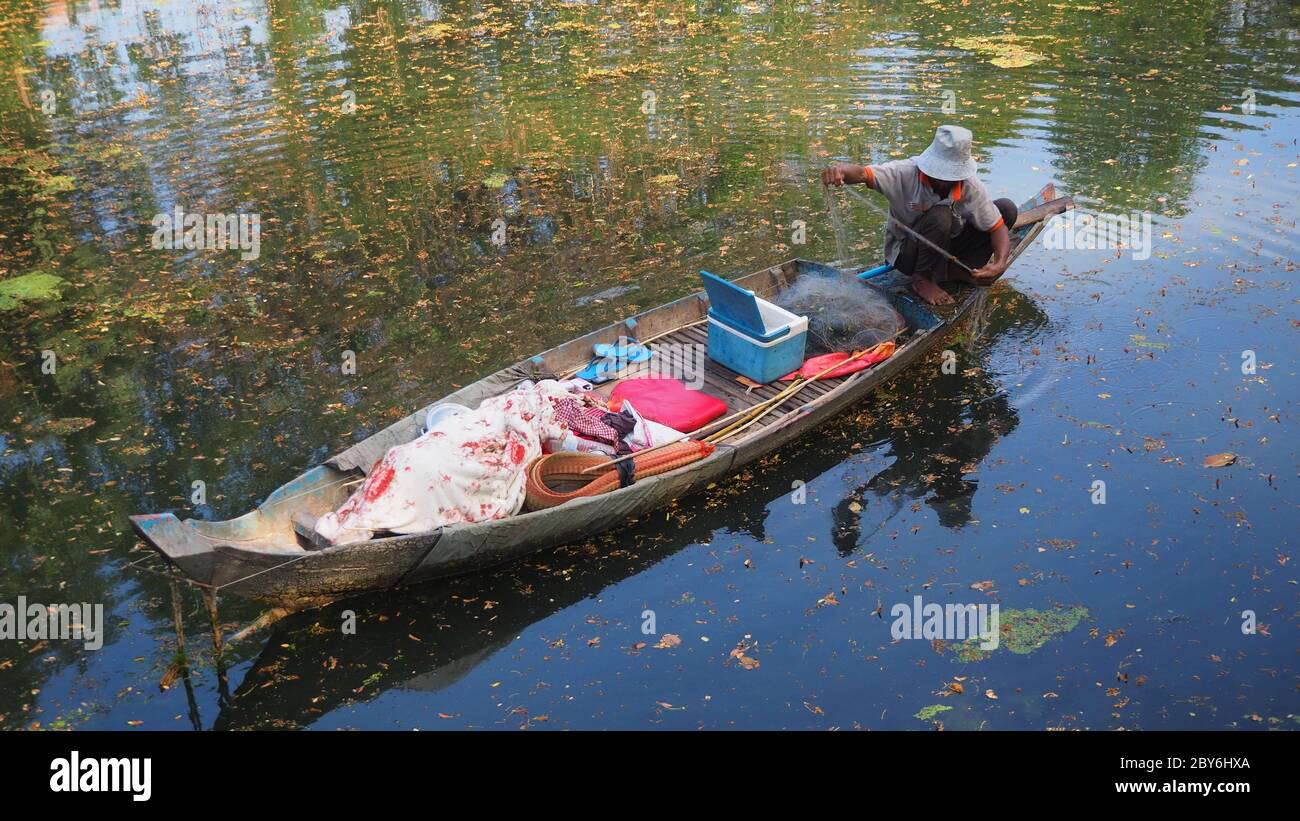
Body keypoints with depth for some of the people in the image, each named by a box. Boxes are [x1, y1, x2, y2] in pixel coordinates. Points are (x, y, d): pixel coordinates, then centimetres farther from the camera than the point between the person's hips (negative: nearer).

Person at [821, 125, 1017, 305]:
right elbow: (862, 174, -41)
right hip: (904, 252, -4)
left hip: (946, 245, 5)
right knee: (940, 217, -38)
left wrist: (1000, 264, -33)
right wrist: (839, 170, -65)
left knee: (1007, 209, -10)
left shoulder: (971, 187, -17)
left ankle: (958, 269, -3)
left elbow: (997, 227, -14)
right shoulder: (906, 173, -27)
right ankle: (922, 279, -14)